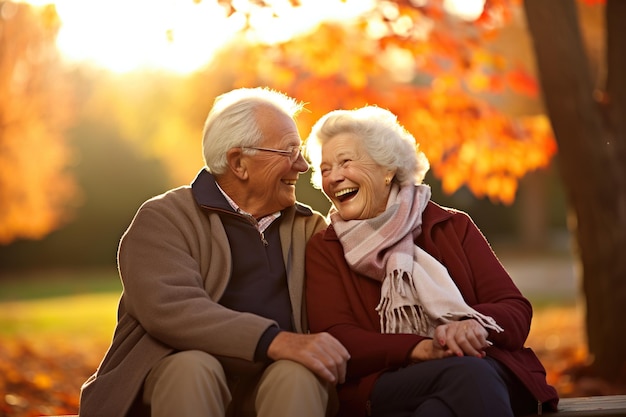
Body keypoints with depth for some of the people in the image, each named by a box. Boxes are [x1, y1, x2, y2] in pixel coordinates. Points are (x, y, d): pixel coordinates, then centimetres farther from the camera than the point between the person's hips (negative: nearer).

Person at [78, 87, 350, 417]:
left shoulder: (309, 227, 20)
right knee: (192, 367, -35)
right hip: (178, 378, -3)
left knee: (298, 375, -30)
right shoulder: (163, 218, 2)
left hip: (274, 382, 3)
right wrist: (274, 340, -29)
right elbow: (166, 306, -17)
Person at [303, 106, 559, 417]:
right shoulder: (323, 250, 12)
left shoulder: (452, 226, 15)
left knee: (477, 376, -36)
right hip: (381, 387, -2)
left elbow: (517, 310, 8)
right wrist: (422, 349, -19)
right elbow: (335, 341, -3)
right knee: (466, 373, -34)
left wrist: (473, 325, -17)